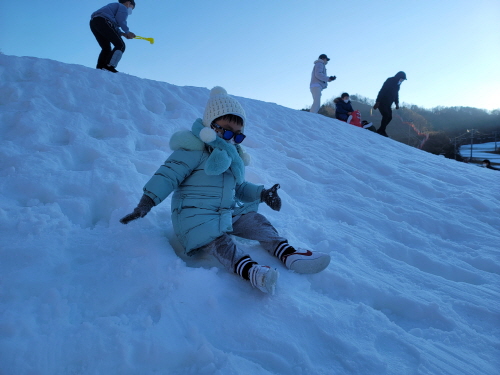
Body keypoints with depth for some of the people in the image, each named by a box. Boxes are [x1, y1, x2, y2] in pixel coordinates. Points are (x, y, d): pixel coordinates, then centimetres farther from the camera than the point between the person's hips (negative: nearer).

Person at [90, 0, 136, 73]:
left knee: (106, 48, 15)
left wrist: (123, 34, 14)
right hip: (103, 21, -9)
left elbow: (113, 27, 23)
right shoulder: (123, 7, 9)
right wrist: (127, 32, 1)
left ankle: (99, 68, -1)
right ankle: (109, 66, -25)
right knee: (120, 45, -8)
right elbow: (120, 21, -11)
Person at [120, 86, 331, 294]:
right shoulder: (194, 151, -8)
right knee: (217, 239, -32)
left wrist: (261, 194, 8)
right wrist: (146, 203, -24)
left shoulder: (233, 156, 18)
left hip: (230, 211, 8)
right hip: (195, 213, -7)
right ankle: (248, 270, -53)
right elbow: (169, 175, -14)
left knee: (257, 221, -9)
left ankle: (287, 254, -21)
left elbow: (239, 187, 25)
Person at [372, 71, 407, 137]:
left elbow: (396, 94, 21)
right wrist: (377, 102, -26)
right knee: (386, 115, -21)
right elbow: (382, 92, -20)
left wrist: (397, 103, 11)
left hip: (388, 104, 9)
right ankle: (382, 131, -13)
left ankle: (380, 131, 6)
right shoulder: (389, 81, -15)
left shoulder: (397, 84, 11)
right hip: (382, 103, -9)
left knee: (389, 117, 1)